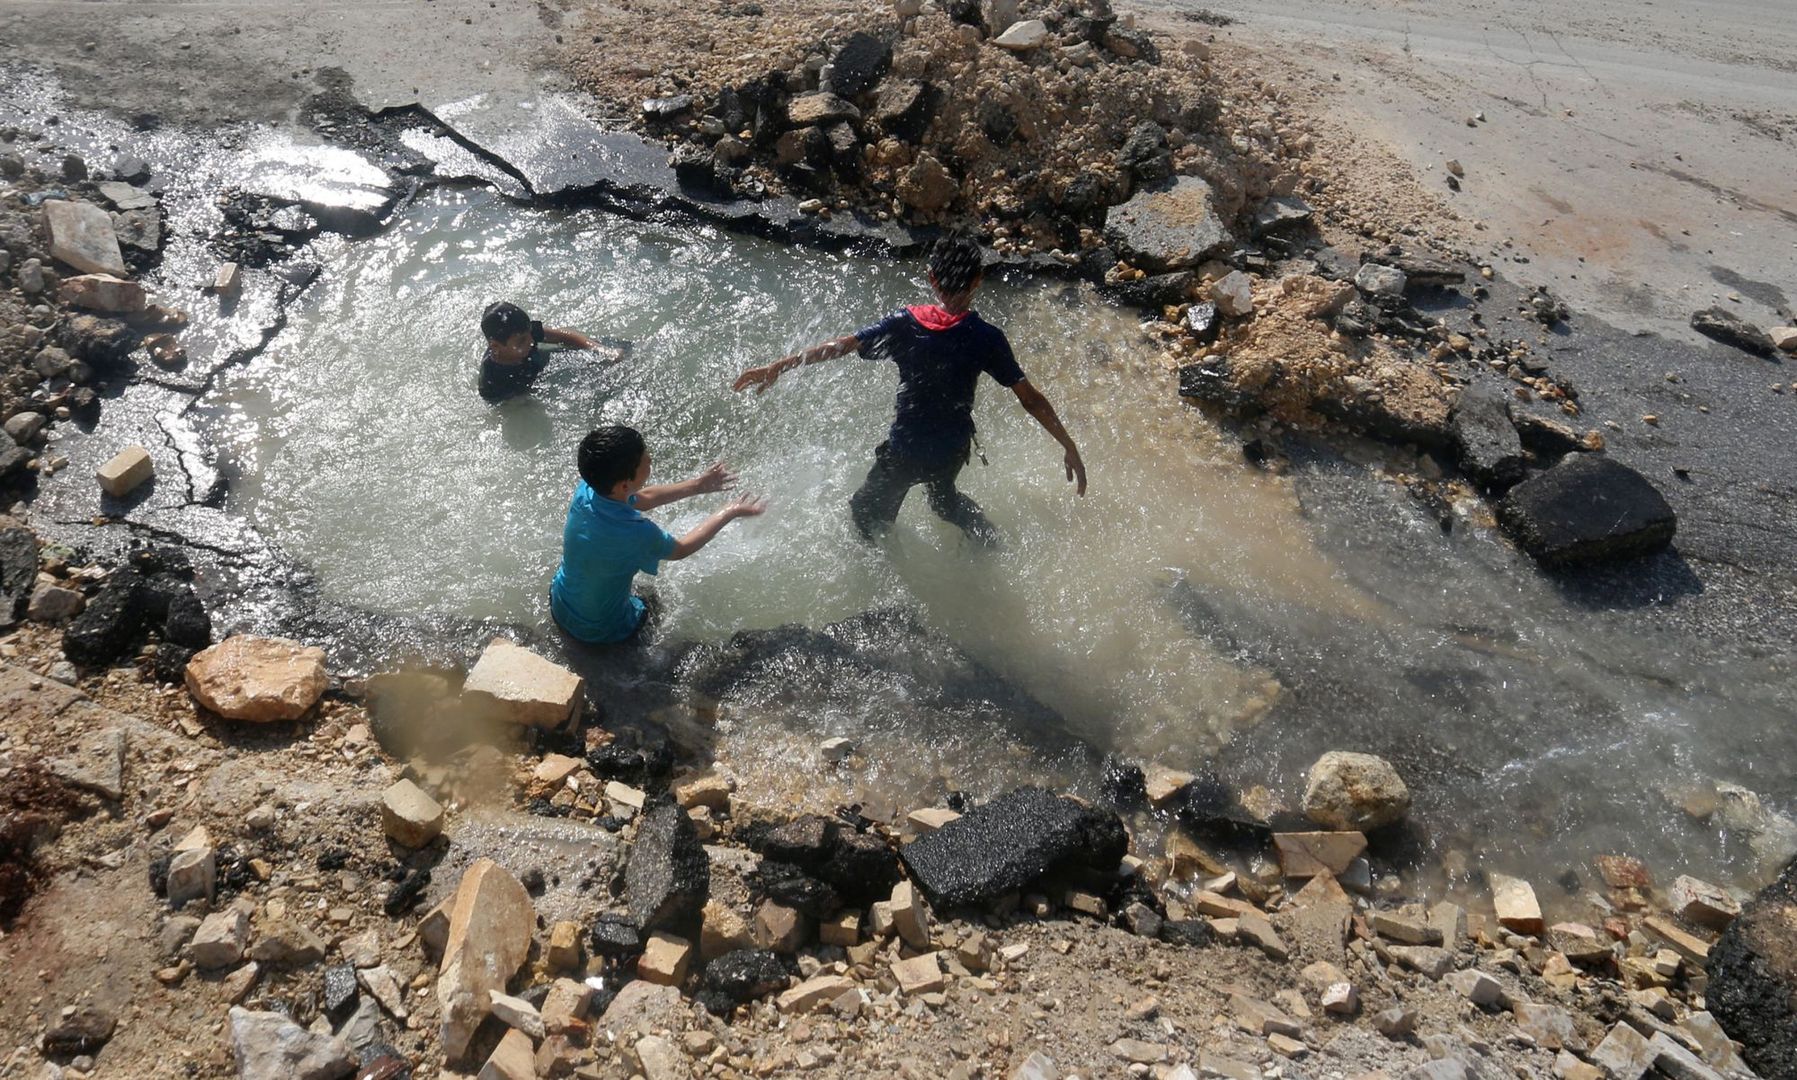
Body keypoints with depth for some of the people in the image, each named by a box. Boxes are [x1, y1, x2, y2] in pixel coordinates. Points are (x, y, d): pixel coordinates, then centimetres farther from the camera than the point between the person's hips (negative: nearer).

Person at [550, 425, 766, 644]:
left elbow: (641, 499, 1)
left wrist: (697, 486, 7)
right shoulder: (637, 534, -39)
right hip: (598, 632, -5)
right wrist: (730, 512, -6)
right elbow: (680, 550, -16)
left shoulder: (585, 489, -20)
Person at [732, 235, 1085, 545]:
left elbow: (840, 346, -16)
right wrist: (1070, 448, -9)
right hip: (953, 448, 3)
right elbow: (1030, 398, -18)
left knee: (869, 512, 25)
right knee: (943, 496, 37)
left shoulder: (906, 324, -18)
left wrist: (776, 367, -9)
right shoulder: (986, 338, -18)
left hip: (904, 450, -3)